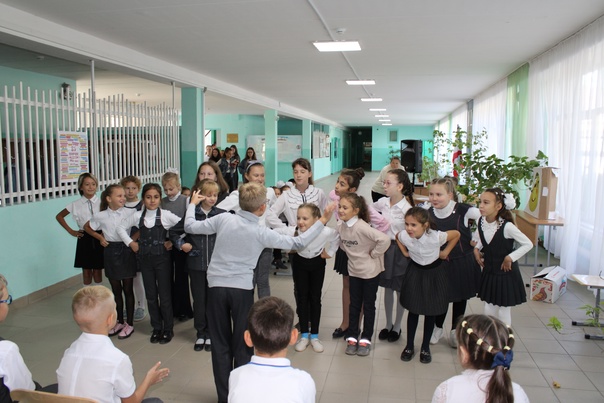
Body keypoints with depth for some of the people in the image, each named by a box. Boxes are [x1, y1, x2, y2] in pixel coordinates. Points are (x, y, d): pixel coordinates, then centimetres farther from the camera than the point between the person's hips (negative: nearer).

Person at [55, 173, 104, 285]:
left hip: (99, 238, -1)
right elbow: (59, 216, 13)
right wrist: (71, 231, 7)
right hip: (84, 239, 1)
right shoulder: (76, 205, 0)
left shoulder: (102, 203, -4)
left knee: (98, 272, 7)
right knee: (86, 272, 8)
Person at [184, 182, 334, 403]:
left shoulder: (223, 219, -3)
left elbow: (189, 226, 7)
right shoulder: (262, 233, -7)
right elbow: (298, 243, 2)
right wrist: (322, 221, 9)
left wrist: (192, 204, 26)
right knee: (242, 346, 12)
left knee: (221, 345, 12)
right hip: (242, 289, -2)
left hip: (217, 286, 2)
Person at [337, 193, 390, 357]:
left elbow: (384, 239, -35)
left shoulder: (361, 227, -27)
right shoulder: (340, 226, -7)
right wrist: (350, 252, 2)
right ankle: (352, 337, 25)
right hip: (354, 270, 6)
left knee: (368, 305, 9)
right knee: (354, 305, 14)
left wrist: (374, 254, -22)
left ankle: (366, 339, 22)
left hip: (370, 271, -5)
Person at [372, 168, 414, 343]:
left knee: (400, 289, 12)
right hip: (385, 247, 5)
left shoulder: (406, 208, -20)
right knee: (387, 288, 17)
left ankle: (397, 327, 29)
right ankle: (388, 324, 33)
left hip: (400, 251, -5)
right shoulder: (383, 202, -5)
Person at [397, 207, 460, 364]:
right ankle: (409, 346, 25)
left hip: (434, 273, -1)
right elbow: (397, 236, 3)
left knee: (430, 312, 10)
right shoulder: (404, 236, -24)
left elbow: (457, 234, -14)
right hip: (415, 272, 2)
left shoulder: (436, 236, -33)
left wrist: (446, 252, -10)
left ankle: (425, 348, 28)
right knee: (413, 310, 9)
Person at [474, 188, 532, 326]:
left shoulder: (507, 226, -25)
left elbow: (528, 244, -16)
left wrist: (510, 257, -19)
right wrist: (476, 249, -1)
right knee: (488, 311, 15)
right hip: (489, 272, 5)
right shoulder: (481, 222, -7)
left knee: (503, 313, 9)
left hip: (506, 274, -5)